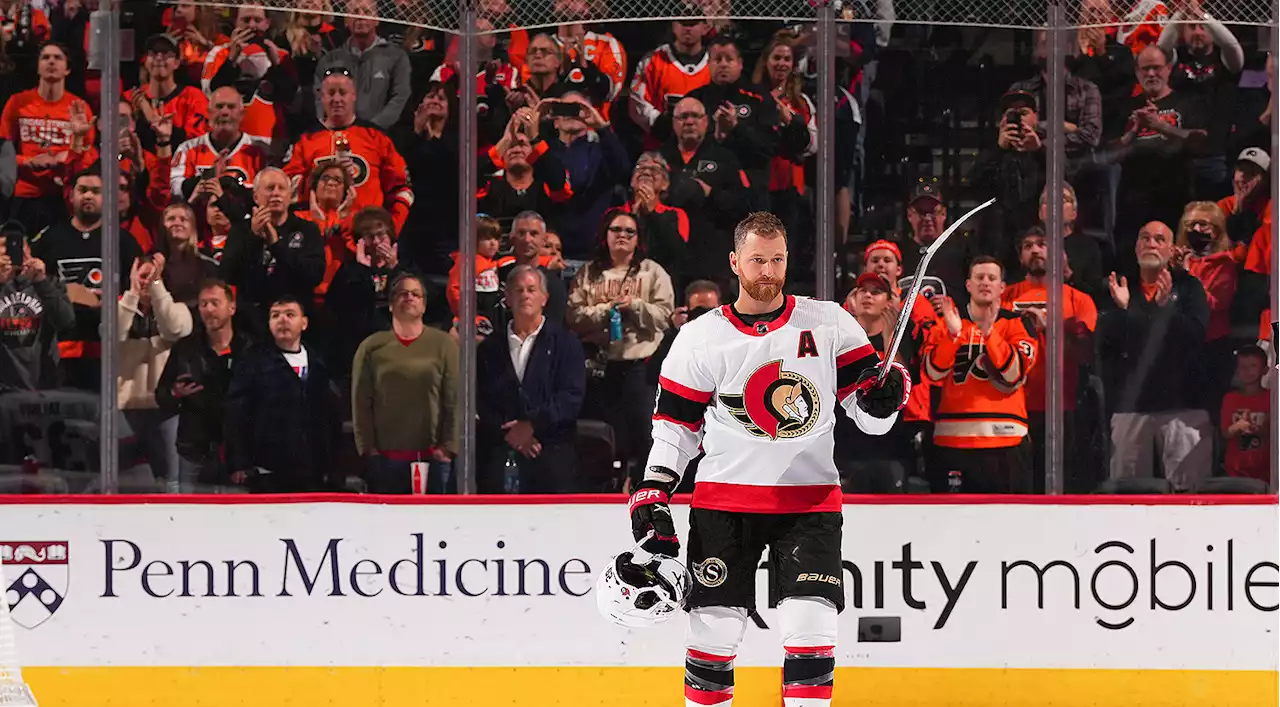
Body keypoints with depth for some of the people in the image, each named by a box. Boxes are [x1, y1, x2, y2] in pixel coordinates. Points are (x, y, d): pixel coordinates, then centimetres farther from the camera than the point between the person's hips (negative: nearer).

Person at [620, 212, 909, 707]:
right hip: (725, 498, 0)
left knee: (810, 627, -11)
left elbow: (871, 418, 4)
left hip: (809, 498, 0)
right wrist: (652, 497, -4)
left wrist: (885, 395, -18)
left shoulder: (829, 324, 2)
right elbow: (675, 427, 7)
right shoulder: (701, 338, 2)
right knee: (715, 627, -1)